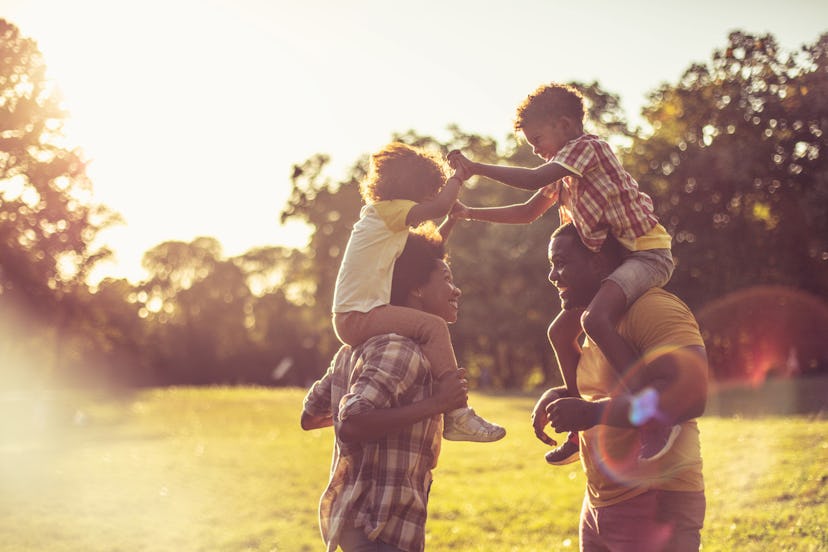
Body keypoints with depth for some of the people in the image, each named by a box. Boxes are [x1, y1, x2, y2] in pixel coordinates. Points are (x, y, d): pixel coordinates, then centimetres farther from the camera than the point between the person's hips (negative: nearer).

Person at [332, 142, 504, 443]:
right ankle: (457, 415, -29)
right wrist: (458, 177, -3)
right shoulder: (388, 210, -7)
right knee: (433, 326, -23)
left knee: (427, 326, 22)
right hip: (357, 317, -11)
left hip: (353, 317, 11)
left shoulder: (380, 213, 23)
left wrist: (451, 223, 20)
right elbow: (440, 206, -18)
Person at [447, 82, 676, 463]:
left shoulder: (586, 145, -8)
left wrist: (475, 168, -15)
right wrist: (470, 214, 22)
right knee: (560, 331, 12)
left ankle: (657, 419, -34)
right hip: (617, 259, 10)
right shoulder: (563, 175, 21)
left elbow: (533, 179, -21)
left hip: (647, 251, -10)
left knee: (595, 319, -32)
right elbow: (527, 213, 29)